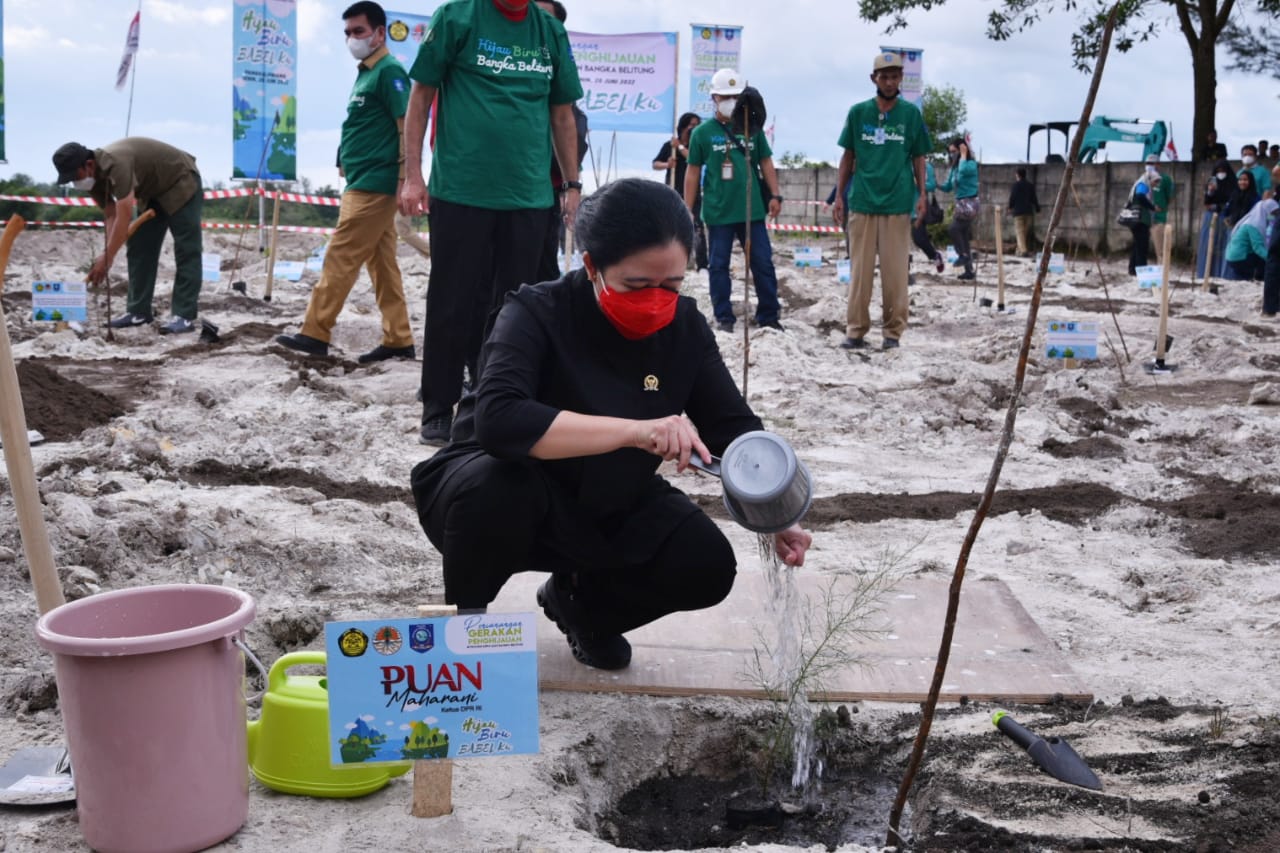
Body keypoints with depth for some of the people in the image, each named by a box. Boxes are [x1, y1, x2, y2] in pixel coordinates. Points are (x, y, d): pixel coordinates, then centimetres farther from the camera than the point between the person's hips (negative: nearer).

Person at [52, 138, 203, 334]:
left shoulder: (116, 164, -36)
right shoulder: (93, 177, -8)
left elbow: (124, 217, -37)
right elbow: (112, 216, -7)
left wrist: (107, 259, -34)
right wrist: (107, 256, -21)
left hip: (182, 183, -9)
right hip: (153, 193, 9)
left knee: (186, 251, -13)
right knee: (139, 249, 4)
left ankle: (185, 316, -17)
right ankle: (139, 311, 7)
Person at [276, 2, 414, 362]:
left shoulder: (389, 71, -9)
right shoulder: (365, 74, 19)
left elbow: (407, 128, -16)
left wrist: (405, 181, -21)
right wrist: (347, 167, 20)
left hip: (373, 185, -10)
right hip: (364, 184, 10)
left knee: (340, 257, -8)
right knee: (382, 263, 7)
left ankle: (315, 333, -4)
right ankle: (398, 340, 9)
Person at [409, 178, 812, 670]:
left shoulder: (684, 327, -10)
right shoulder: (538, 313, -25)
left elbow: (736, 428, -8)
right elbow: (498, 420, -42)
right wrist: (635, 431, -50)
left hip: (607, 507, 4)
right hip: (500, 490, -4)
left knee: (706, 566, -18)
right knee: (498, 486, -38)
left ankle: (583, 600, 13)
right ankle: (463, 622, -7)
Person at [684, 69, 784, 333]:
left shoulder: (753, 128, 7)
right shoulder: (702, 132, 2)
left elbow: (766, 163, 12)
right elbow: (693, 172, 4)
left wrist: (774, 195, 2)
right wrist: (687, 210, 1)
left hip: (752, 209, 2)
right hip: (718, 212, -1)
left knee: (763, 263, 3)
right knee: (718, 266, 4)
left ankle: (768, 316, 12)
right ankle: (723, 318, 14)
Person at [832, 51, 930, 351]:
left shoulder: (911, 114, 5)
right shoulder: (858, 112, 6)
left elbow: (918, 158, 10)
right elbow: (848, 156, 11)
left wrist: (922, 195, 1)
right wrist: (839, 195, 6)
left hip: (897, 203, -1)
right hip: (862, 201, 1)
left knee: (895, 270, 2)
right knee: (860, 269, 3)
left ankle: (894, 331, 9)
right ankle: (855, 330, 9)